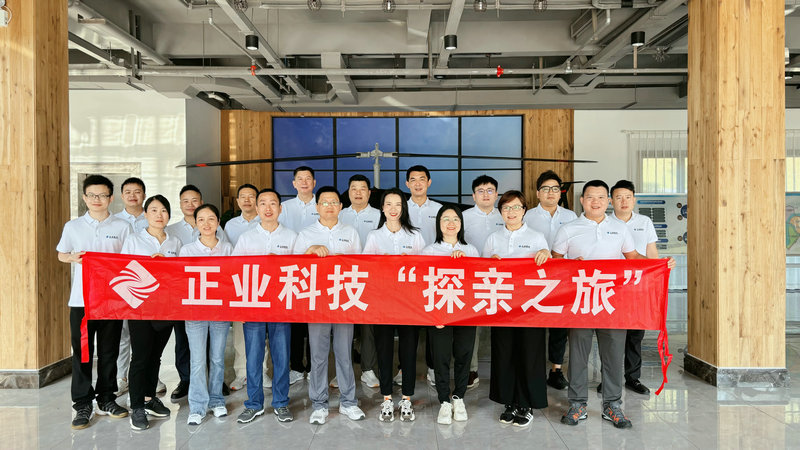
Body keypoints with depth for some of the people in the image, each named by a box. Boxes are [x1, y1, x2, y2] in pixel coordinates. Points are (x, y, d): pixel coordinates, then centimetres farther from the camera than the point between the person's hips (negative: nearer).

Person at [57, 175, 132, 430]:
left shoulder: (122, 227, 4)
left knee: (109, 351, 9)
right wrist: (73, 258, -5)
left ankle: (106, 399, 23)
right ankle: (82, 405, 12)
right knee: (82, 352, 2)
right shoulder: (73, 226, 6)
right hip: (81, 299, 0)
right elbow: (61, 254, 15)